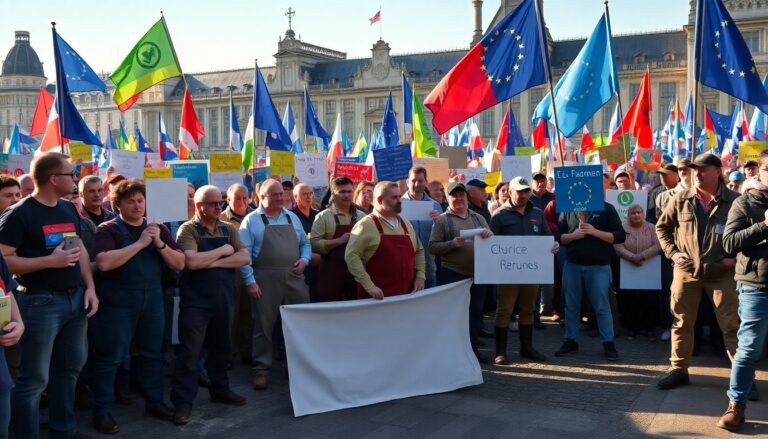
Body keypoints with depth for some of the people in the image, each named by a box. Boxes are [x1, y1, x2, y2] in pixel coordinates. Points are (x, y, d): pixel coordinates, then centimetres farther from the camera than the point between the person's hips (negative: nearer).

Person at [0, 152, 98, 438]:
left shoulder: (69, 209, 9)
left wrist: (90, 288, 6)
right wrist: (50, 260, -22)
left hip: (75, 298, 8)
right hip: (40, 303, -8)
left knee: (69, 368, 18)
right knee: (34, 377, -1)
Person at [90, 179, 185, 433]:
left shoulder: (158, 229, 8)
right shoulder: (108, 230, -7)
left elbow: (179, 264, 3)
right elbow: (104, 263, -24)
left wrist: (159, 244, -14)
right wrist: (140, 243, -23)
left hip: (152, 300, 5)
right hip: (118, 302, -5)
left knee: (152, 354, 14)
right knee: (110, 357, 0)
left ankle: (155, 402, 26)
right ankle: (102, 411, 9)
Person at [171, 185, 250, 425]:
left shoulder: (229, 229, 7)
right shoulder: (188, 229, -8)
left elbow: (244, 258, -4)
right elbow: (192, 262, -24)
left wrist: (214, 262, -16)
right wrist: (223, 250, -14)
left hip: (224, 298, 6)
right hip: (196, 300, -5)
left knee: (221, 347, 17)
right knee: (189, 350, -4)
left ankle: (220, 389, 32)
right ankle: (182, 401, 3)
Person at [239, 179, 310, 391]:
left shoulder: (292, 218, 14)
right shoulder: (251, 221, -2)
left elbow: (305, 243, 21)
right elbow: (244, 254, -6)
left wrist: (304, 260, 1)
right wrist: (250, 282, -12)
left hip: (294, 277, 4)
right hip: (265, 279, -4)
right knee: (263, 325, 3)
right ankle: (261, 369, 14)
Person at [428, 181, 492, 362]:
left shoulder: (478, 218, 12)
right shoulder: (442, 220, -2)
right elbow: (432, 247, -8)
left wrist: (489, 235, -10)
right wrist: (453, 244, -22)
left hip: (477, 273, 5)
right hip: (452, 274, -5)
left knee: (475, 312, 13)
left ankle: (473, 349, 26)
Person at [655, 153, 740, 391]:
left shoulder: (735, 200, -5)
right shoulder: (681, 199, 2)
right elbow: (662, 227, 13)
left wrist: (737, 257, -7)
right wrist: (672, 252, 2)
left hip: (722, 272, -2)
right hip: (686, 270, 2)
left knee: (732, 325, 2)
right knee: (682, 322, 8)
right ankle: (679, 369, 19)